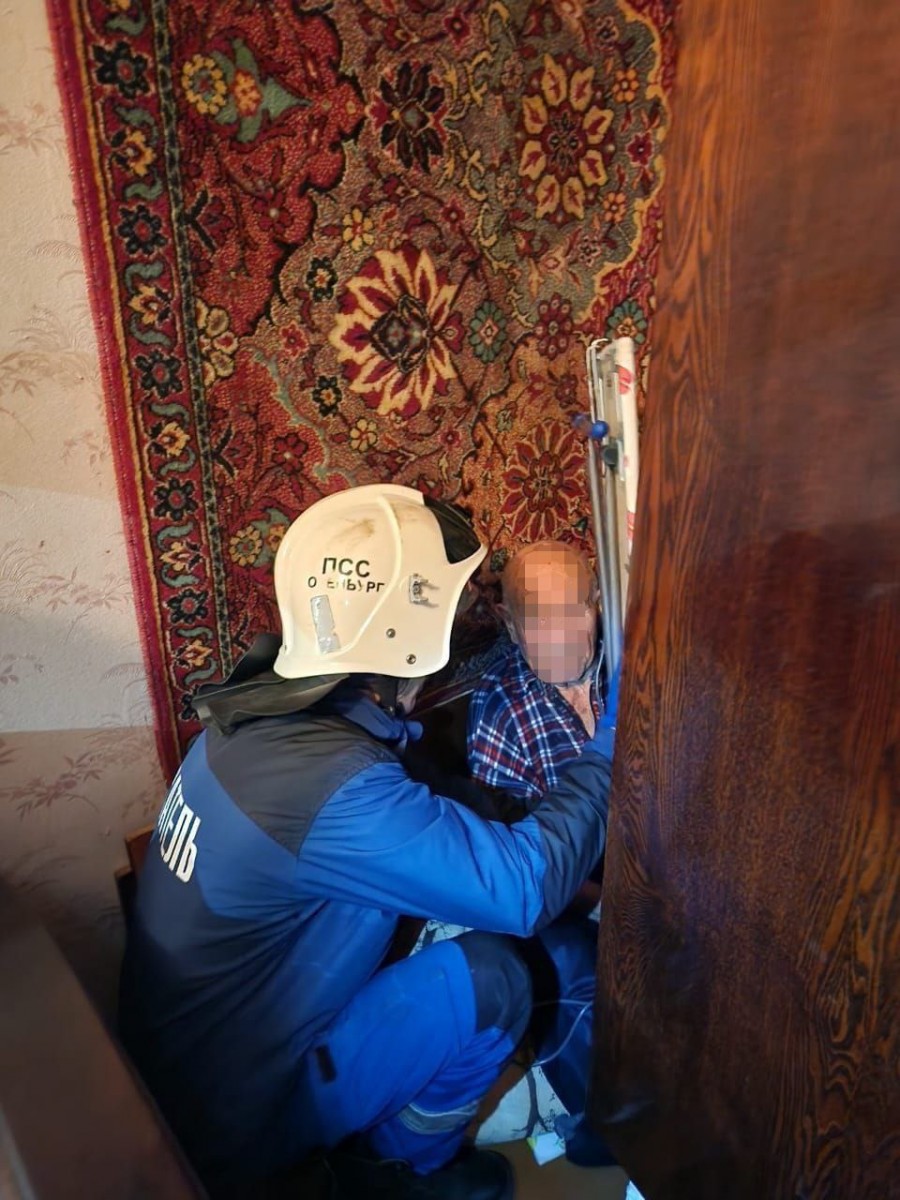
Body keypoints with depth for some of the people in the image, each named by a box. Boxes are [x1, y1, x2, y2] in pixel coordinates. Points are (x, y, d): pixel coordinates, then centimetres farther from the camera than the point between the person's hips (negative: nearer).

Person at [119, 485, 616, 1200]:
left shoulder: (264, 710, -9)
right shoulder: (334, 785, -36)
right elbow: (529, 886, -29)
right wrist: (608, 747, -17)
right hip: (237, 1120, -7)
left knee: (442, 903, 7)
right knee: (491, 976, -14)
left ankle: (367, 1128, 24)